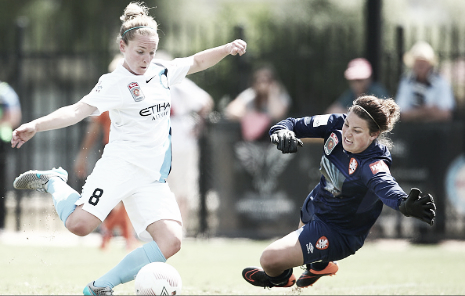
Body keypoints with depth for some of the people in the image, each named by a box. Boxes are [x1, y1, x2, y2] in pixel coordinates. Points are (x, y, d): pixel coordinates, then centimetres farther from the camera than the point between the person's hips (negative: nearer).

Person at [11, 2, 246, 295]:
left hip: (152, 178, 6)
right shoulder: (114, 83, -4)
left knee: (171, 242, -15)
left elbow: (197, 62, 30)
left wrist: (227, 48, 14)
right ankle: (54, 183, 7)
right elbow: (78, 111, -12)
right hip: (121, 164, -6)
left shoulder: (162, 73, 15)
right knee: (80, 224, -25)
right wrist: (36, 125, -25)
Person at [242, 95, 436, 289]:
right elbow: (296, 125, -15)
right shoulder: (337, 125, -21)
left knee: (270, 259, -8)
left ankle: (281, 278, 31)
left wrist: (405, 205, -84)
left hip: (337, 234, -7)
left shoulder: (373, 163, -40)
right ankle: (320, 265, 74)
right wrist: (282, 132, -40)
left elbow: (384, 184, -61)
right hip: (313, 206, 7)